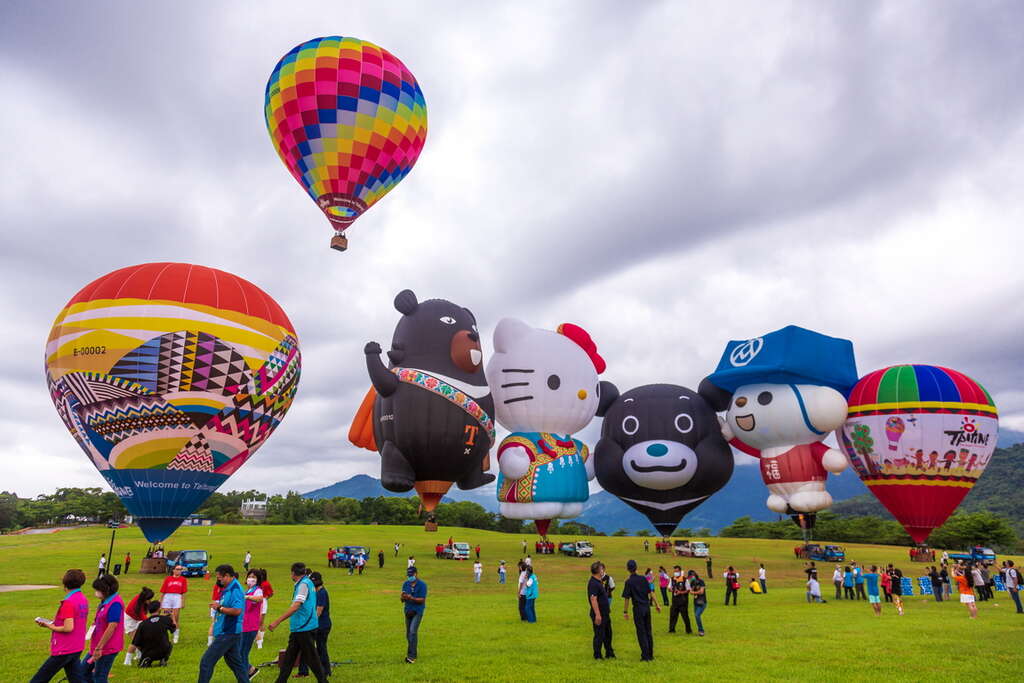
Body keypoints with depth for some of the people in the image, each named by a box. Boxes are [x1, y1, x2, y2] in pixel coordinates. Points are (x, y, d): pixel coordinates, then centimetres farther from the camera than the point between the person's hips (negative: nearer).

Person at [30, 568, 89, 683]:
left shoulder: (68, 602, -19)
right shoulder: (84, 600, 7)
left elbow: (68, 628, -23)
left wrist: (50, 627, -8)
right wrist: (55, 622, 11)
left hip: (64, 650, -8)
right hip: (77, 648, 8)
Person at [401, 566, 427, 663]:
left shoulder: (422, 585, -11)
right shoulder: (405, 584, 4)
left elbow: (422, 600, -15)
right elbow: (402, 599, 5)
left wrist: (412, 598, -31)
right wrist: (403, 597, -20)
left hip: (418, 611, -6)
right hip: (408, 611, 6)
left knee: (413, 632, -17)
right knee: (408, 633, 11)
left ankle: (411, 656, -15)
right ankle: (412, 654, 24)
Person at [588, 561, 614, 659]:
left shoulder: (599, 582, 13)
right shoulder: (593, 583, -21)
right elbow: (593, 599, -26)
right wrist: (597, 614, -28)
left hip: (605, 613, 10)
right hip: (599, 614, -10)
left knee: (608, 633, 19)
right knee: (599, 635, 0)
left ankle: (609, 653, 31)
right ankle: (597, 655, 12)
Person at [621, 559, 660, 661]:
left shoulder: (629, 582, -11)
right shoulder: (643, 578, 3)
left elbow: (626, 598, -10)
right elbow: (651, 592, 4)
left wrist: (625, 611, -3)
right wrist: (657, 604, 12)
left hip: (638, 608, -5)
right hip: (647, 607, 5)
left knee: (641, 632, 3)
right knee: (648, 631, 14)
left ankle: (645, 656, 4)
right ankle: (651, 655, 22)